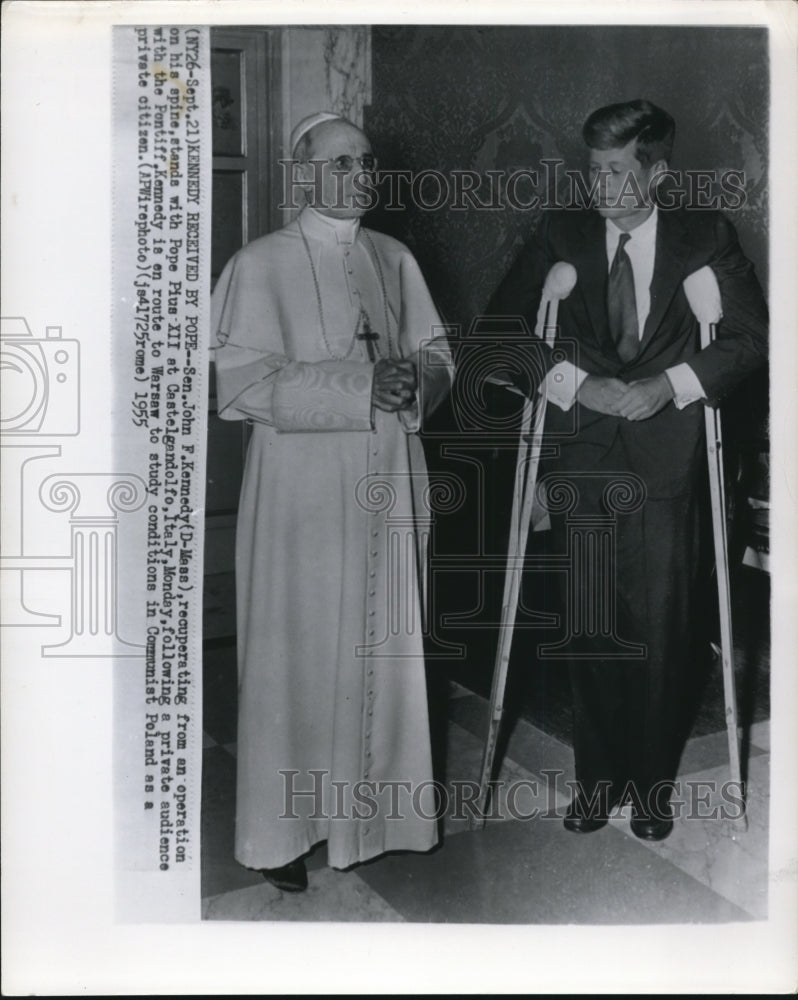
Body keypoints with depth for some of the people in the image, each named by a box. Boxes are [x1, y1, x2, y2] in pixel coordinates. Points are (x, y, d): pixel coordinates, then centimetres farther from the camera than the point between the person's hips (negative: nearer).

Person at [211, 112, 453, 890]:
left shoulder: (394, 258, 11)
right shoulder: (261, 266, -5)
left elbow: (437, 353, 13)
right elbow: (238, 379, -14)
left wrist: (416, 377, -11)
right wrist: (357, 385, -20)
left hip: (389, 482, 5)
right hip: (302, 488, -5)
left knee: (380, 647, 11)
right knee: (298, 655, 2)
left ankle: (367, 809, 28)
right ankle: (280, 830, 18)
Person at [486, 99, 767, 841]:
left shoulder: (703, 236, 4)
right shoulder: (562, 234, 5)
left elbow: (753, 334, 3)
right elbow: (500, 327, 1)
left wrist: (669, 385, -12)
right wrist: (578, 383, -11)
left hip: (664, 464, -1)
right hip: (579, 460, 1)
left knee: (660, 629, 4)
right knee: (589, 627, 6)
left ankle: (651, 784, 22)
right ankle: (596, 778, 23)